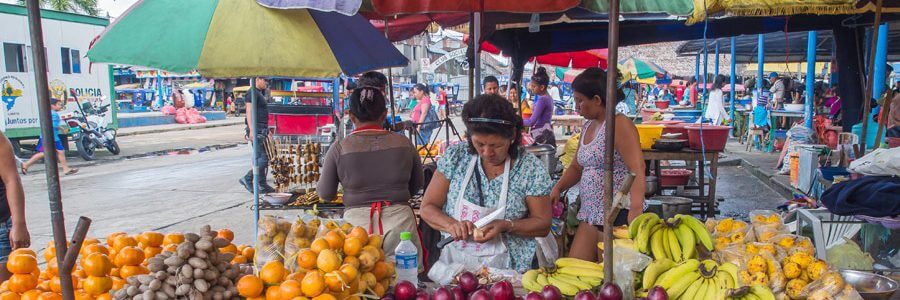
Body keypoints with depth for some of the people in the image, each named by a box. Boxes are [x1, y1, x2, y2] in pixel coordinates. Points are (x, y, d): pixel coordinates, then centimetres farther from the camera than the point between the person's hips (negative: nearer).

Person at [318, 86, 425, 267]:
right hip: (399, 220, 1)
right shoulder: (404, 143, 1)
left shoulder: (339, 149, -3)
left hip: (357, 221, -1)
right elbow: (417, 184, 14)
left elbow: (325, 194, 5)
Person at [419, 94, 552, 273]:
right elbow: (427, 207, 4)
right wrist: (450, 224, -16)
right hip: (453, 263, -2)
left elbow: (543, 225, -2)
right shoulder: (455, 156, -2)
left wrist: (506, 225, -19)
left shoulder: (531, 168, -9)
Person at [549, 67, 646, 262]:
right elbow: (576, 167, 24)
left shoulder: (619, 124, -10)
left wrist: (635, 213, -31)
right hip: (590, 213, 8)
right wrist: (557, 189, 6)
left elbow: (637, 171, -20)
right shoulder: (588, 126, 16)